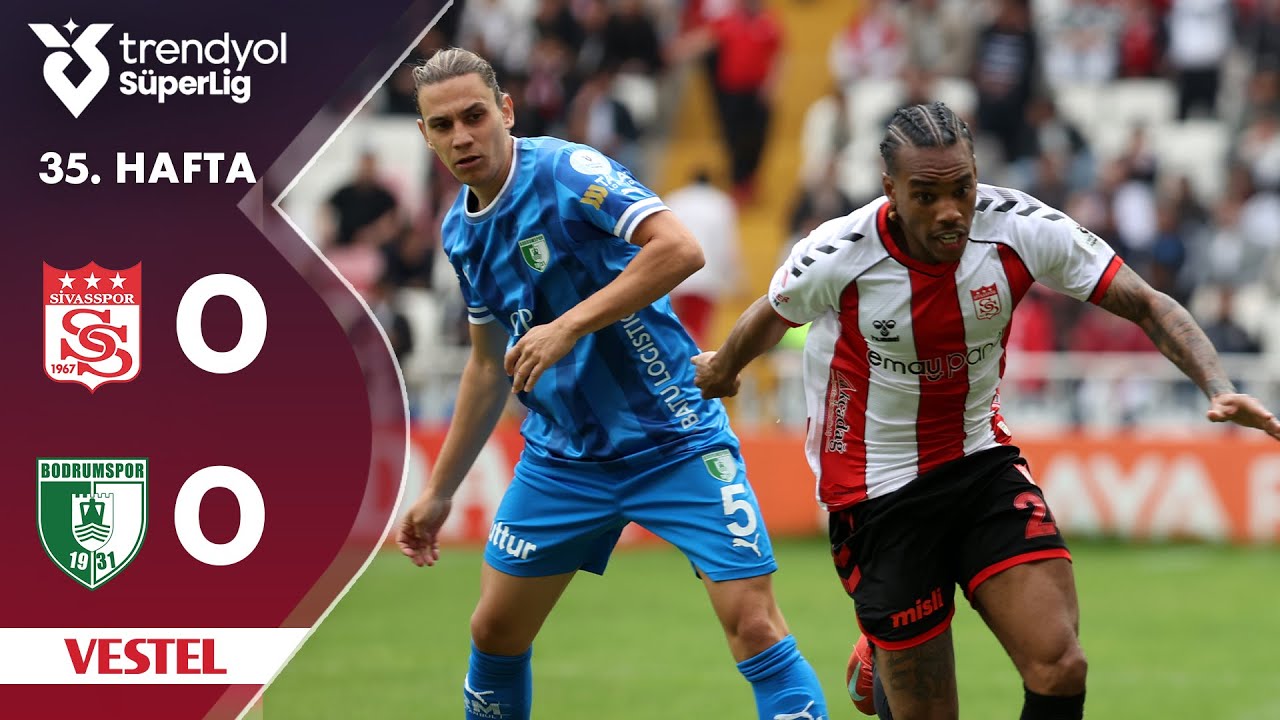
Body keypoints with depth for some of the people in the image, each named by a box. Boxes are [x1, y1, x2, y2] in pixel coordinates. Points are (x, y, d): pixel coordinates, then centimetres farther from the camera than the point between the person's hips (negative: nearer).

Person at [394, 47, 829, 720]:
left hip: (673, 440, -7)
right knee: (494, 632, 9)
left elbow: (679, 248, -30)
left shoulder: (566, 171, -16)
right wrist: (438, 493, 20)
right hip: (562, 455, 7)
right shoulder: (461, 232, 6)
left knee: (754, 624, -15)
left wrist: (570, 327, -32)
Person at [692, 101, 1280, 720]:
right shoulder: (834, 258, -19)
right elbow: (772, 317, 4)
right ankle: (880, 661, 34)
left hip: (982, 462, 3)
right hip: (877, 492, -2)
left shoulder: (1023, 228, -15)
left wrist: (1217, 388, -26)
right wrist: (723, 370, 24)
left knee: (1059, 669, -16)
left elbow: (1146, 305, -11)